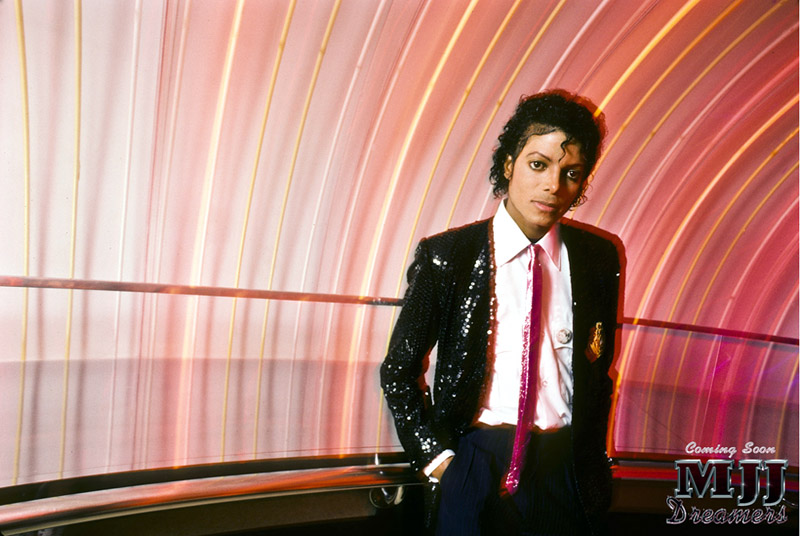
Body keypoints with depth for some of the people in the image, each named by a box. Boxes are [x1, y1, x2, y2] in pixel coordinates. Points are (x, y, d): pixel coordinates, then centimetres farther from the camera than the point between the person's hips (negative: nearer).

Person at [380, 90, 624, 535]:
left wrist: (592, 459, 6)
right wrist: (437, 458, -6)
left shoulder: (601, 256, -1)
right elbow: (399, 371, -1)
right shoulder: (445, 255, -9)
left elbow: (600, 368, 10)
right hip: (476, 466, -2)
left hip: (567, 469, 3)